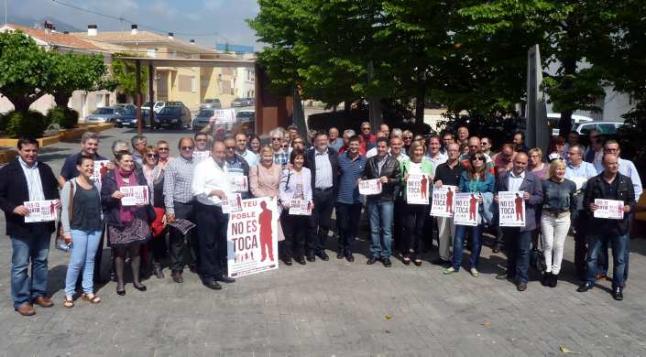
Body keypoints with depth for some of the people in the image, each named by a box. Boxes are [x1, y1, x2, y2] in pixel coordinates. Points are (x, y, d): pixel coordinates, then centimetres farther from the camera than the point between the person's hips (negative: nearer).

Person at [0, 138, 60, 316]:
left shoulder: (45, 168, 9)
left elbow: (54, 189, 18)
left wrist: (56, 201, -3)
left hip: (43, 224, 5)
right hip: (21, 226, -5)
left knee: (41, 261, 15)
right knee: (20, 265, 3)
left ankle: (39, 293, 29)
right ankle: (21, 301, 14)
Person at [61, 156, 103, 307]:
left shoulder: (95, 184, 7)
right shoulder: (70, 185, -7)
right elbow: (65, 210, -8)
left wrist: (101, 221, 8)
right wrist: (66, 231, -11)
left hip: (96, 228, 5)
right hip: (78, 229, -4)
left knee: (90, 260, 9)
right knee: (77, 262, -4)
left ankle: (88, 291, 17)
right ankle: (69, 293, 10)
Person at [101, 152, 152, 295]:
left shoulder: (138, 176, 8)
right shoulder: (109, 178, -2)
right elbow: (103, 199, -1)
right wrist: (112, 196, -21)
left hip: (137, 220, 3)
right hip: (118, 221, -2)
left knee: (135, 250, 9)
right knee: (119, 252, 5)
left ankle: (136, 279, 23)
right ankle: (120, 282, 17)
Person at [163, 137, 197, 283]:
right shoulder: (173, 164, -4)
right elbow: (168, 189, -8)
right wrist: (169, 209, -13)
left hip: (195, 205, 4)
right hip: (179, 206, -4)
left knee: (195, 236, 15)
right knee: (177, 238, 3)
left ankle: (195, 264, 29)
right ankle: (176, 269, 12)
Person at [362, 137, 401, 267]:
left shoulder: (394, 162, 1)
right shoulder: (370, 161, 8)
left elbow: (399, 179, -1)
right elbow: (365, 176, 13)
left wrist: (389, 180, -18)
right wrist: (364, 181, -8)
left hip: (386, 199, -2)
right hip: (372, 199, 2)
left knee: (386, 229, 3)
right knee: (374, 229, 9)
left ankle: (385, 255, 13)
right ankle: (375, 253, 19)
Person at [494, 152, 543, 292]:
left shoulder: (533, 178, -3)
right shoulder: (503, 177, 6)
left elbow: (540, 197, -2)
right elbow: (498, 193, 15)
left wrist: (530, 198, -21)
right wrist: (497, 198, -6)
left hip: (524, 220, -3)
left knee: (523, 250, 0)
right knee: (509, 248, 17)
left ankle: (522, 278, 8)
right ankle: (511, 271, 34)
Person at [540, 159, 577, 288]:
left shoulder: (571, 184, -3)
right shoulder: (545, 183, -4)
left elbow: (574, 202, 6)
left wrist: (570, 214, 3)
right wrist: (538, 218, -2)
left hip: (563, 218, 0)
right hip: (547, 217, 0)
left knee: (559, 245, 6)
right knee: (548, 244, 3)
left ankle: (555, 273, 15)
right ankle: (548, 271, 15)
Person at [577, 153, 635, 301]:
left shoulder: (626, 181, 3)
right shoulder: (593, 181, 1)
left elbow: (633, 201, 6)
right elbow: (586, 201, 6)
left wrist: (629, 207, -15)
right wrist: (590, 206, -16)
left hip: (619, 225, 0)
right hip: (598, 225, 0)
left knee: (619, 259, 8)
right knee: (592, 256, 9)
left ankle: (618, 286, 21)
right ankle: (589, 281, 26)